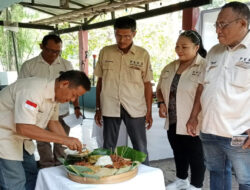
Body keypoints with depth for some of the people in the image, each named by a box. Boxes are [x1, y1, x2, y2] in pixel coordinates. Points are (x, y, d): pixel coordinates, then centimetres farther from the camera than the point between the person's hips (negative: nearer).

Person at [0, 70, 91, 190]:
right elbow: (23, 128, -38)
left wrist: (72, 144, -3)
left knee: (31, 177, 15)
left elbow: (53, 122, 9)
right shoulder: (34, 90, -31)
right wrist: (64, 139, -35)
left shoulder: (54, 94, -1)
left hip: (20, 138, 9)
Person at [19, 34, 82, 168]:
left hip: (62, 113, 1)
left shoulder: (66, 65, 3)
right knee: (43, 144, 7)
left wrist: (76, 107, -2)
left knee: (61, 145, 8)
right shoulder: (29, 66, -2)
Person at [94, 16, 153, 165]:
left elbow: (147, 84, 3)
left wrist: (149, 112, 0)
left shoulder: (143, 54, 0)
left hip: (135, 109, -1)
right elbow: (100, 81, 9)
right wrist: (98, 109, 8)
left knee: (141, 149, 5)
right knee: (108, 148, 10)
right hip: (109, 108, 2)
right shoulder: (105, 52, 4)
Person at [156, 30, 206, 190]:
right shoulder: (169, 68, 9)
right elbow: (160, 89, 20)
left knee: (195, 156, 9)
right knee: (178, 153, 22)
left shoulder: (205, 67, -14)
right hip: (173, 122, 7)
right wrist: (161, 103, 2)